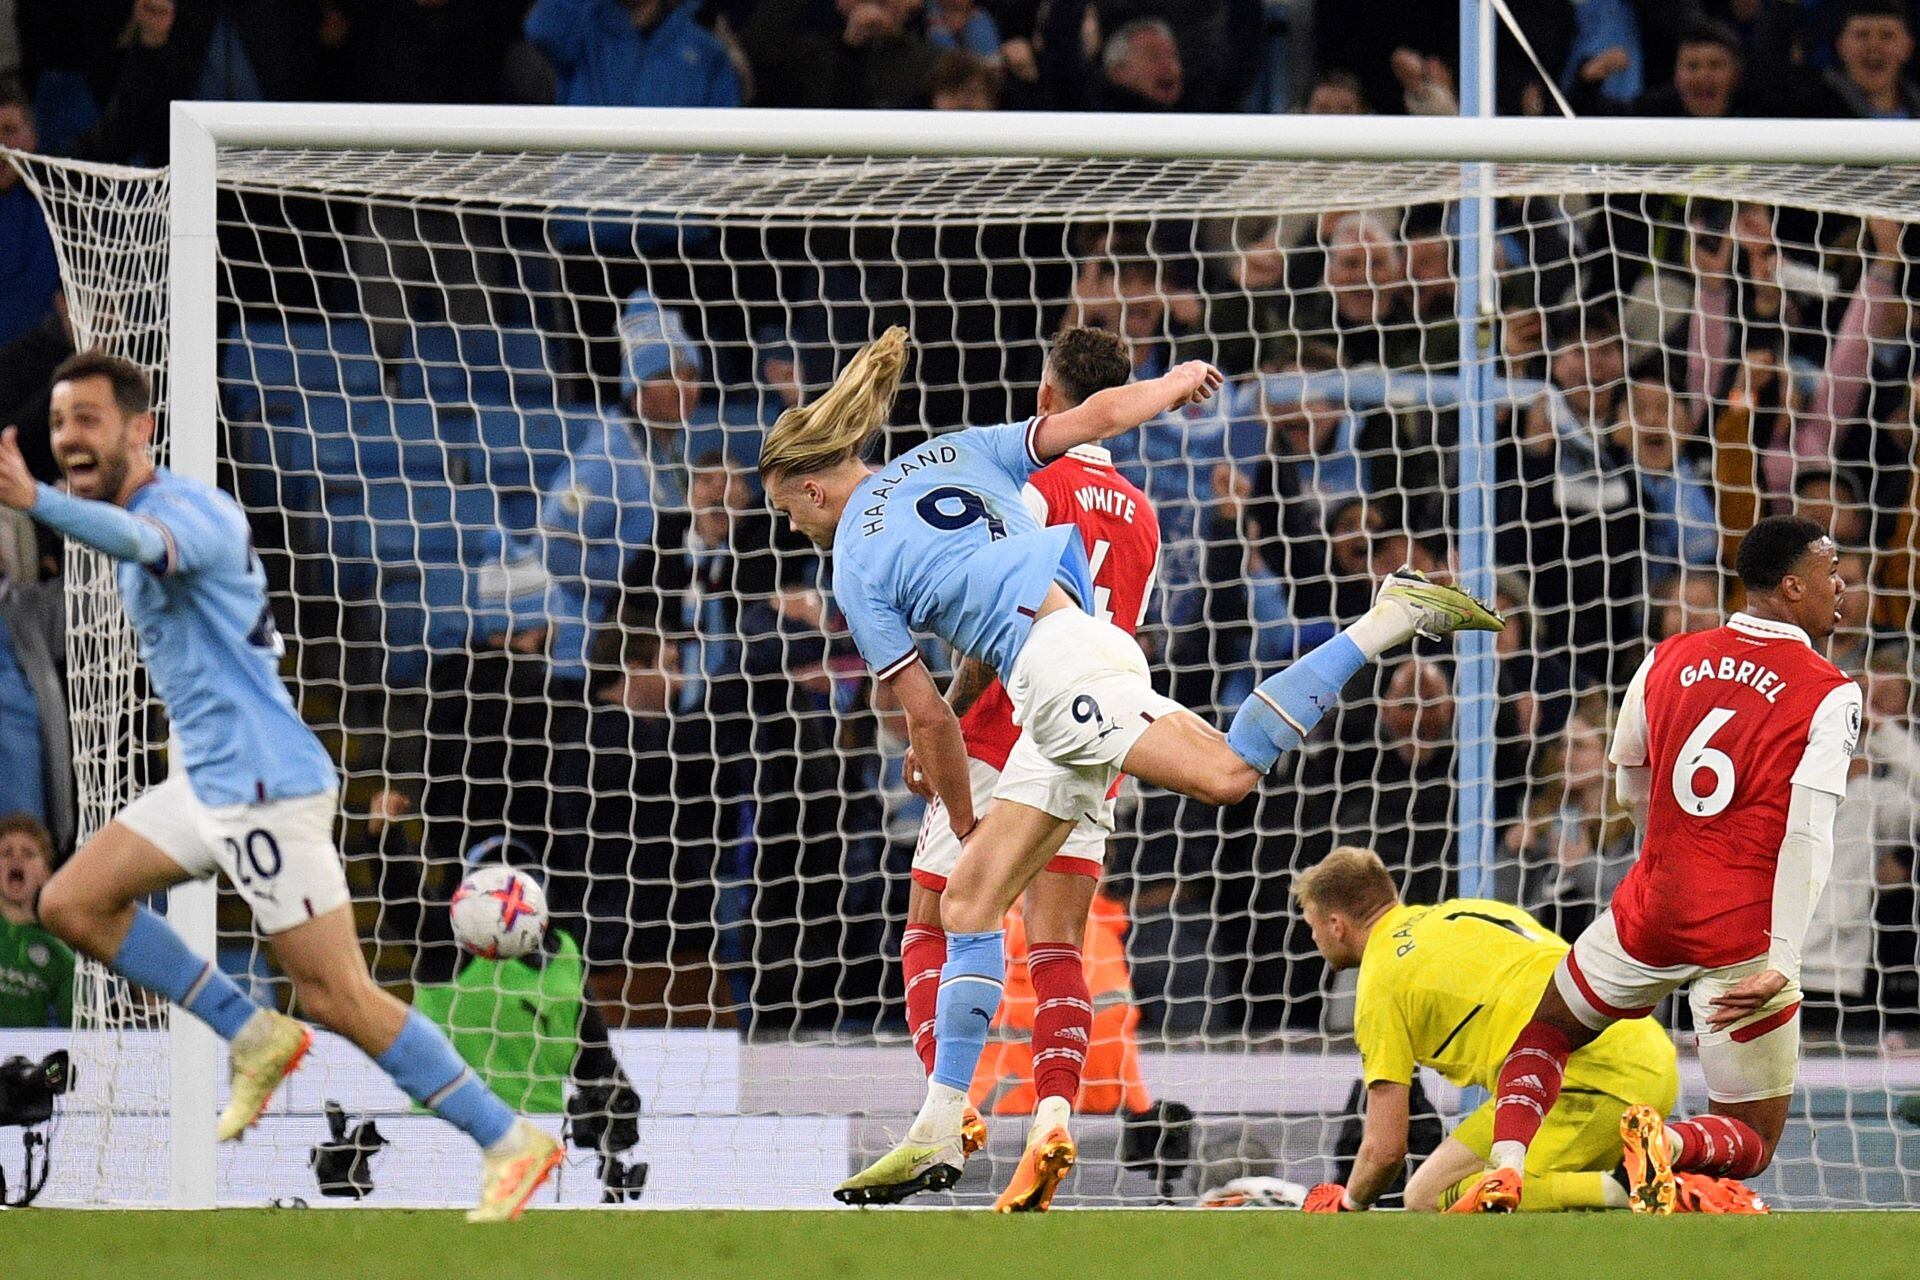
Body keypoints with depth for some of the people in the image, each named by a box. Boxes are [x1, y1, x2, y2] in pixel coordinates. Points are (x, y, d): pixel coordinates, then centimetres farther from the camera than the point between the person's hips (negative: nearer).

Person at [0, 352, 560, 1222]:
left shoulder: (188, 510, -18)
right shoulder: (141, 520, 13)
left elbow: (140, 543, -44)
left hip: (267, 788, -10)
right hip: (206, 784, 10)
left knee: (335, 997, -8)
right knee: (71, 903, 5)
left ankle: (509, 1142, -1)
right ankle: (254, 1038, 12)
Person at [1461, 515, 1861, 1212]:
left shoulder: (1669, 659, 6)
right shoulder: (1828, 695, -8)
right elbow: (1808, 839, -18)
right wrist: (1782, 965, -20)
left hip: (1648, 912, 3)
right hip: (1744, 934, -3)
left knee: (1545, 1031, 27)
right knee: (1751, 1141, 10)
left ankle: (1506, 1161, -2)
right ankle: (1672, 1143, -26)